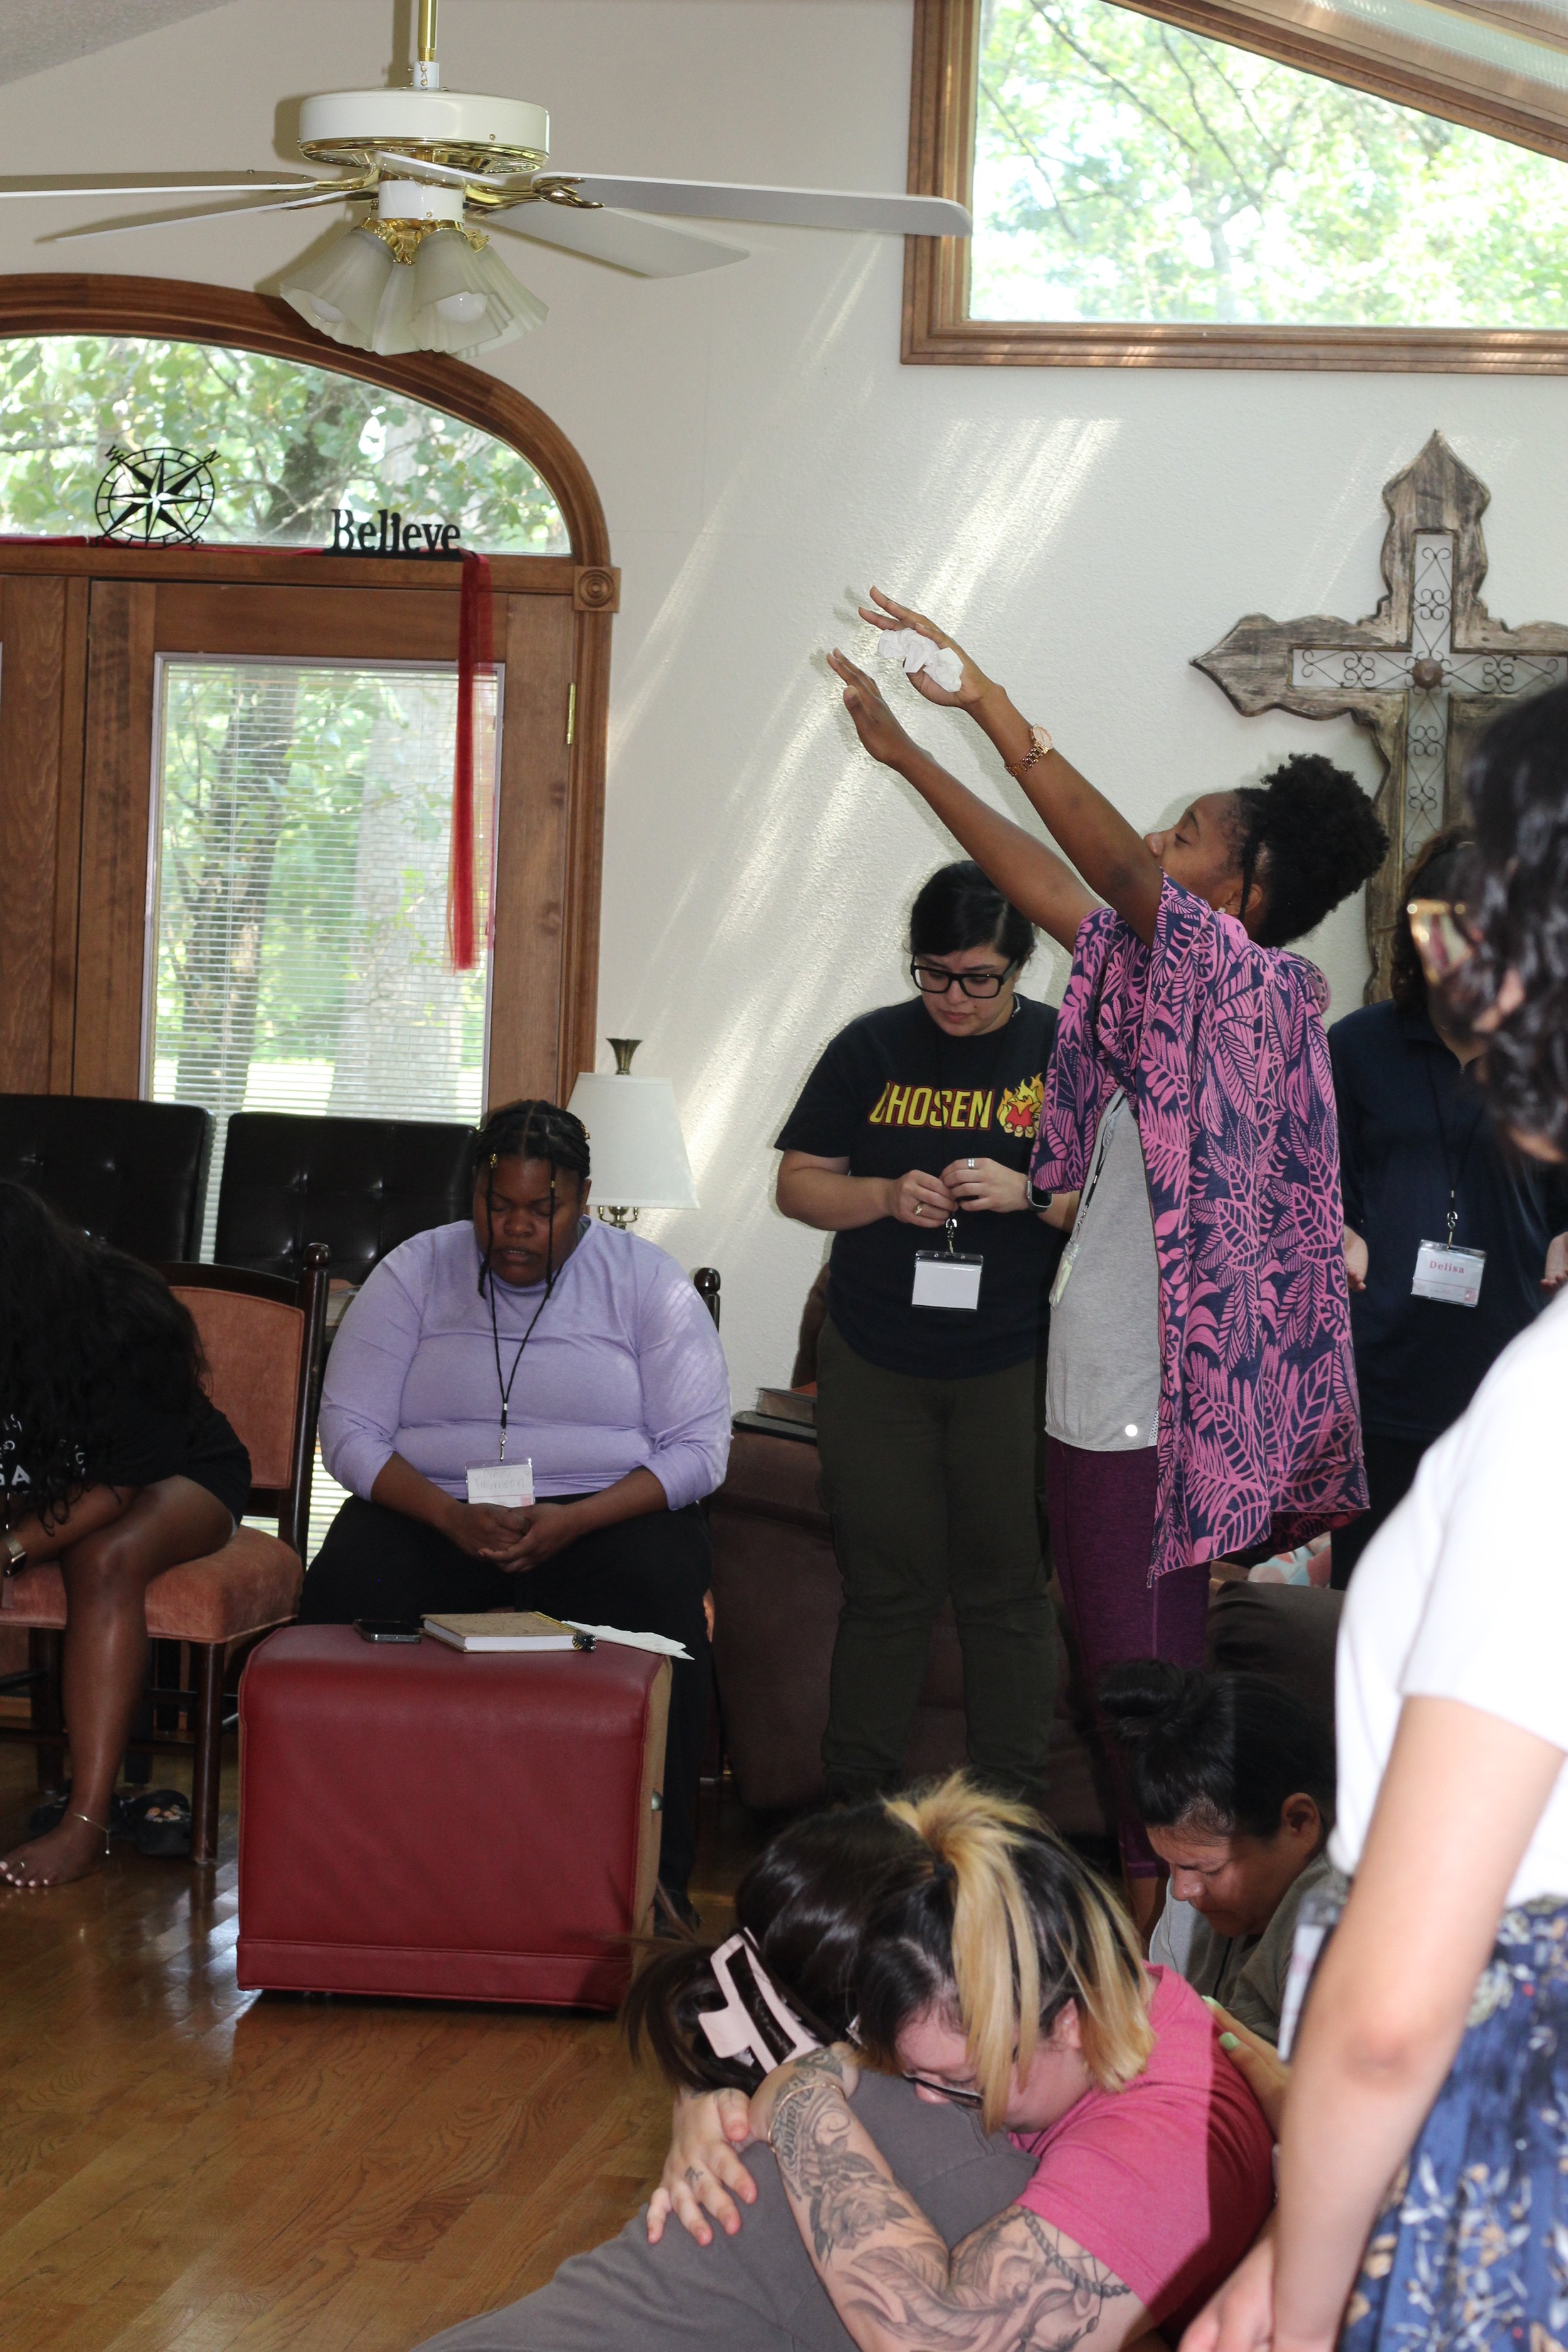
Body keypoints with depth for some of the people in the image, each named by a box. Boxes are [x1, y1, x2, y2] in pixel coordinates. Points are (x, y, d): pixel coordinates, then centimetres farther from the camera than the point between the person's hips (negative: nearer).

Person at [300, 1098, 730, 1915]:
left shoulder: (647, 1282, 4)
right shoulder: (415, 1272, 6)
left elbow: (698, 1449, -3)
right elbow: (350, 1433, -1)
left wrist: (571, 1523, -20)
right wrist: (451, 1516, -20)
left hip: (606, 1512, -1)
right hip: (433, 1507, 1)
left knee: (659, 1596, -34)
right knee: (344, 1590, -31)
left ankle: (654, 1874, -25)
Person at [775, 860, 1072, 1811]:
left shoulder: (1068, 1052, 0)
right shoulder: (872, 1048, 5)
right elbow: (799, 1185, 7)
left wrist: (1028, 1191, -17)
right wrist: (886, 1196, -11)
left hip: (1012, 1368, -1)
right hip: (875, 1366, 1)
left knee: (1007, 1590, 4)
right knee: (886, 1585, 6)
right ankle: (857, 1807, 16)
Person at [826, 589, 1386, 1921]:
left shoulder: (1237, 973, -11)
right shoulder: (1171, 973, 16)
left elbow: (1117, 868, -27)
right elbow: (1044, 879, 22)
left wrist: (998, 715, -31)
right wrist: (908, 756, 23)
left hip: (1150, 1395, -10)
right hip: (1115, 1382, 10)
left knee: (1141, 1669, -7)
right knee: (1135, 1670, 14)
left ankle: (1159, 1907, -3)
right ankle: (1158, 1894, 21)